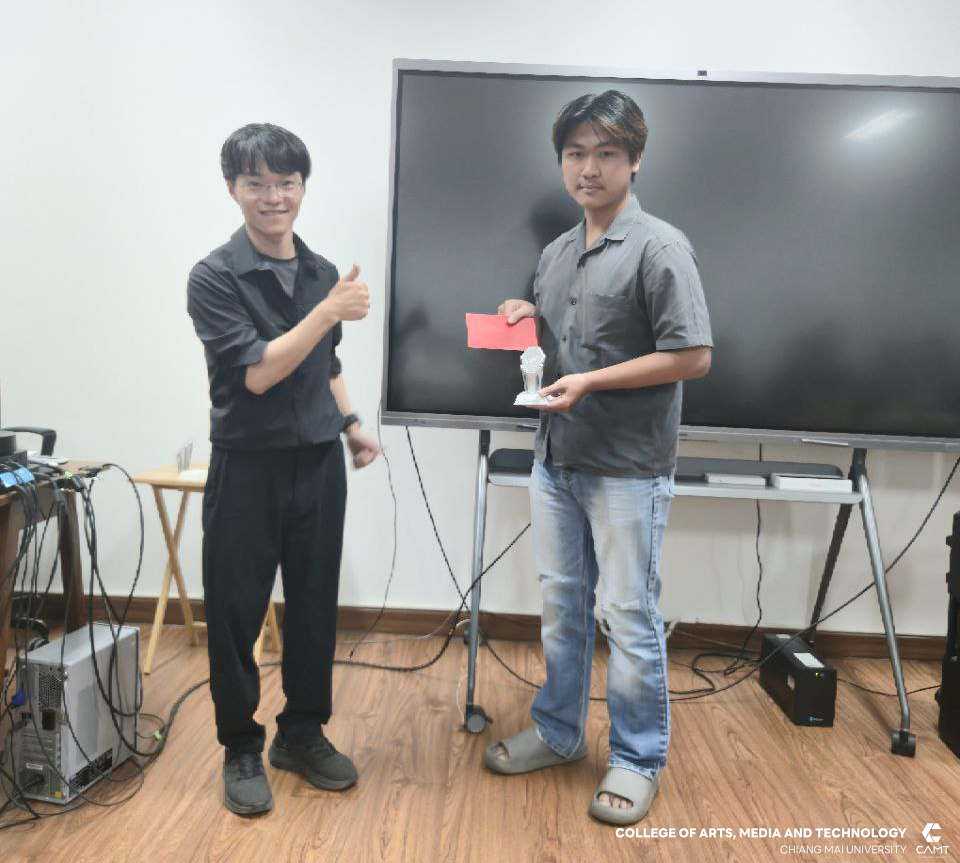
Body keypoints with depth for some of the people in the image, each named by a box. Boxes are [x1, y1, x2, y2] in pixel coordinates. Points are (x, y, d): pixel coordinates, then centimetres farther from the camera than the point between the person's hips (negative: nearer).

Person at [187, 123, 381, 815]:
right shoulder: (215, 277, -9)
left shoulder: (322, 273, 7)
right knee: (236, 613, 6)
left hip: (318, 464, 5)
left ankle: (303, 733, 32)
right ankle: (242, 749, 26)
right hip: (248, 466, -4)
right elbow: (255, 371, -18)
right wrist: (327, 312, -22)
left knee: (315, 605, 12)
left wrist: (351, 425, 8)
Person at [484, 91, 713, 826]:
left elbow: (693, 357, -16)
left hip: (628, 469, -7)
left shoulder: (659, 248, -11)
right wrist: (526, 323, 0)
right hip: (557, 460, 7)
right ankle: (558, 733, 34)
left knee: (629, 617, 4)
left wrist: (590, 382, -20)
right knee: (562, 605, 17)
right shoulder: (556, 253, 12)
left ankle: (639, 760, 22)